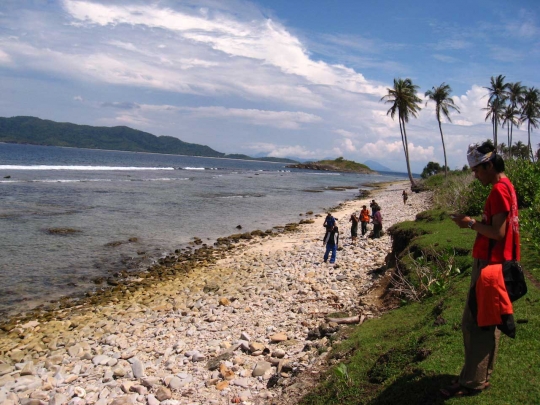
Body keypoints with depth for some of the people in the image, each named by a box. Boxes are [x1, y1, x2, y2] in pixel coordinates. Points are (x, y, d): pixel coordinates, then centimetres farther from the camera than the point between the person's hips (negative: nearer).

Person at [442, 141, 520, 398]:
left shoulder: (498, 190, -16)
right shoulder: (506, 187, 15)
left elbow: (498, 232, -21)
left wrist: (471, 224, -11)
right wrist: (475, 223, 12)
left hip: (489, 264, -11)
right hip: (495, 262, 11)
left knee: (474, 323, -6)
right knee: (487, 322, 16)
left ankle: (472, 382, 2)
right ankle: (482, 375, 27)